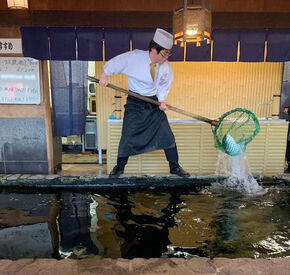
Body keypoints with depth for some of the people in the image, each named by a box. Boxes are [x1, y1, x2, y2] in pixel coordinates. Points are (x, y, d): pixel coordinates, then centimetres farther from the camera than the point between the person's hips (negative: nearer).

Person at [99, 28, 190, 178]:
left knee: (167, 135, 2)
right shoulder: (133, 57, -16)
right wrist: (104, 75, -1)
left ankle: (175, 167, 19)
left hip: (154, 103, 3)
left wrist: (162, 100, -3)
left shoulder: (166, 67, -6)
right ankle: (119, 168, 20)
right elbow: (114, 62, -1)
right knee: (128, 136, -3)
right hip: (135, 104, -3)